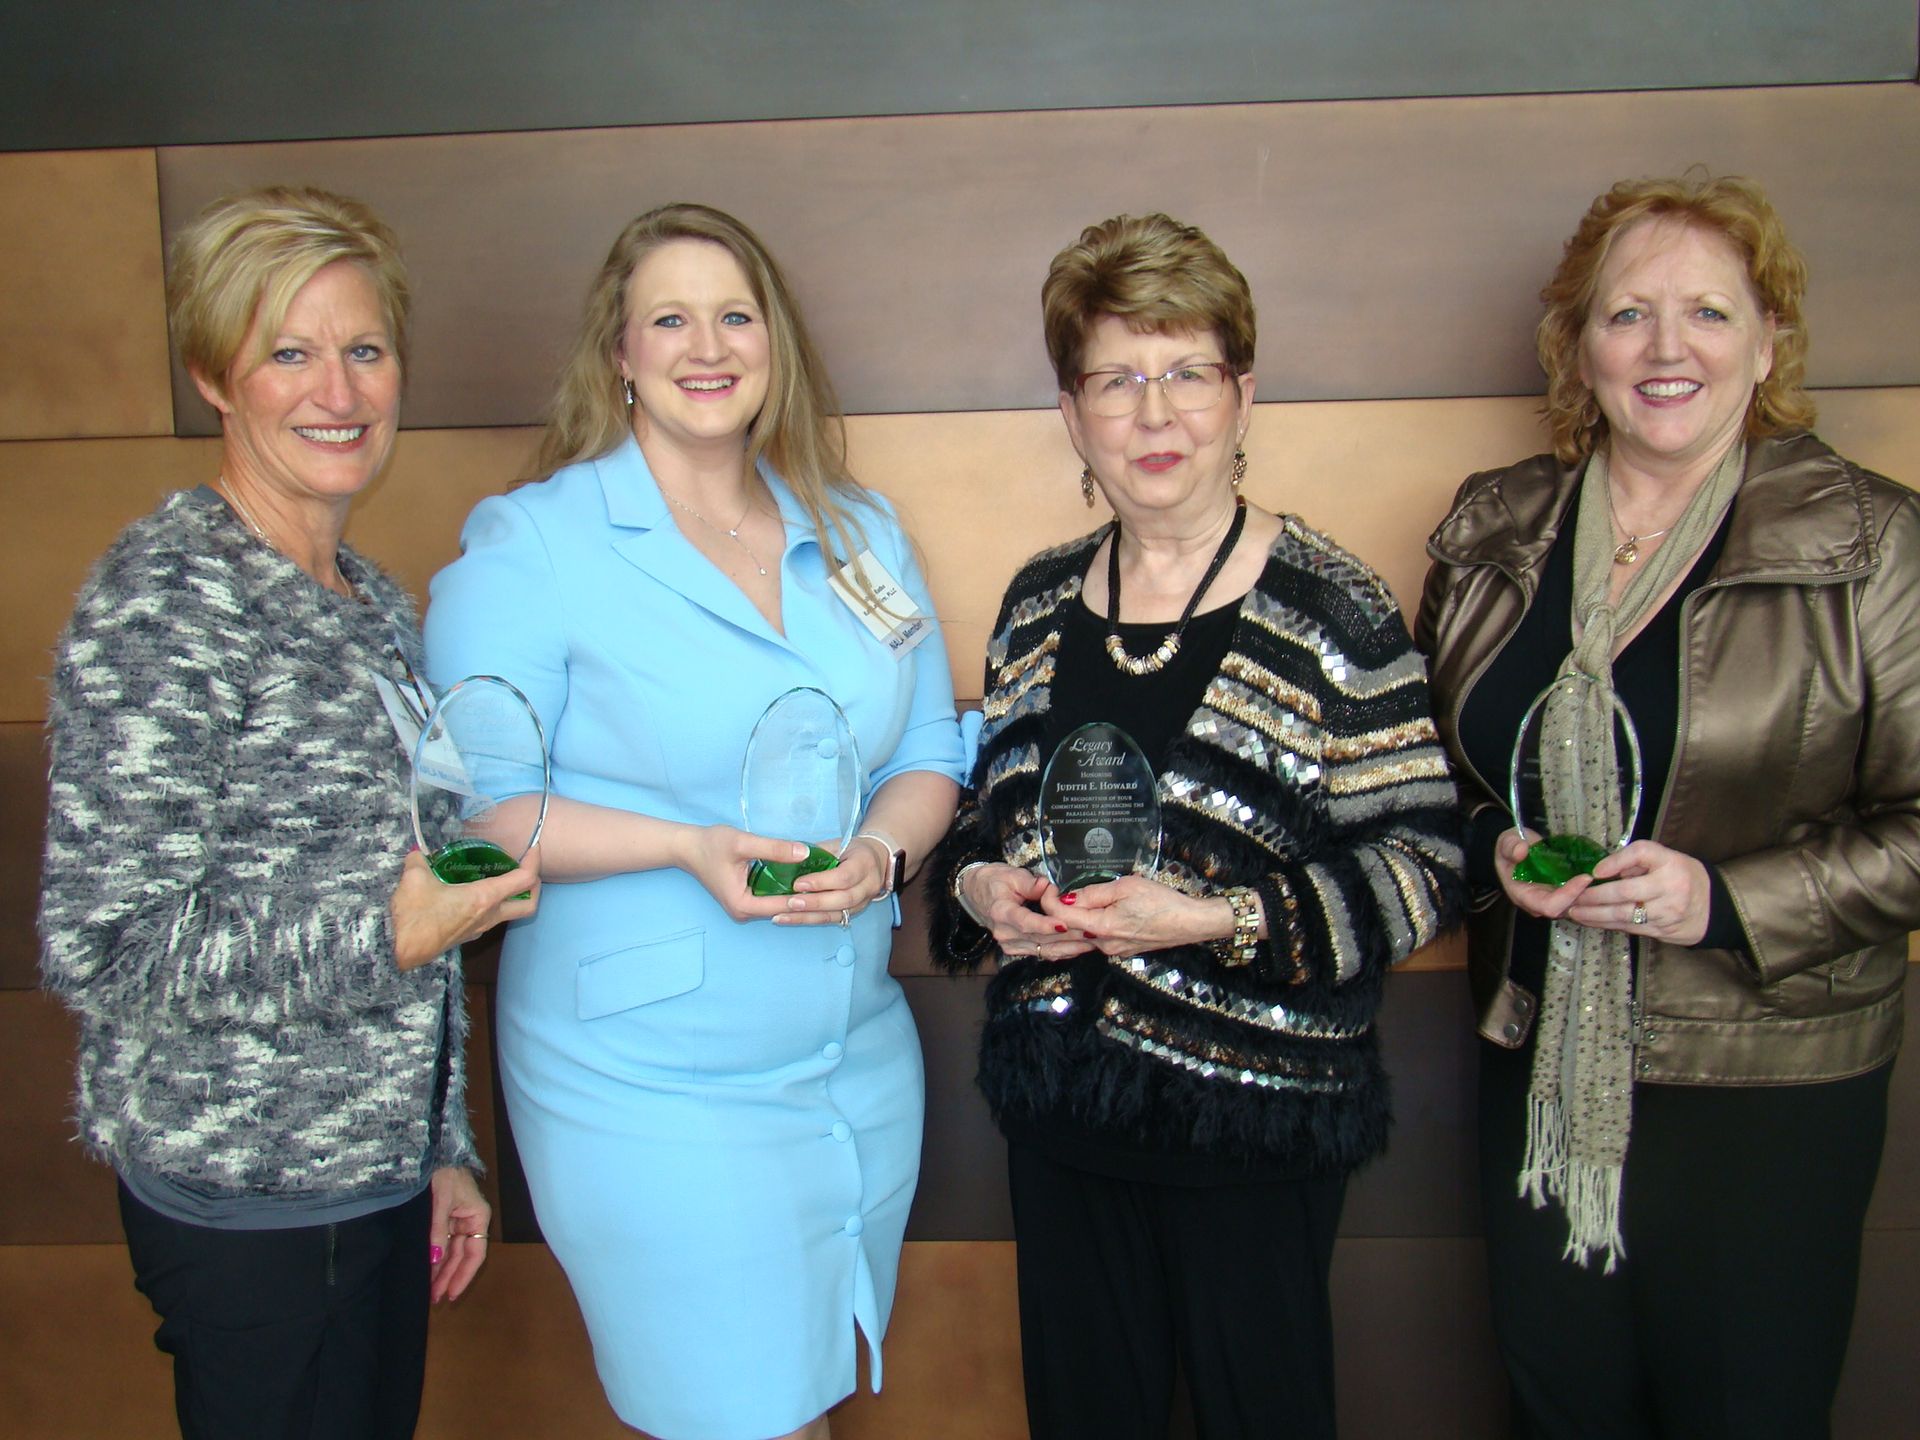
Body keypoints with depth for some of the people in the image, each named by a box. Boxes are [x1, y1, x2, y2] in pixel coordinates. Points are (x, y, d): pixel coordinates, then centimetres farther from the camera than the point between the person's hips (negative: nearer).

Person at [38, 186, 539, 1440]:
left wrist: (444, 1147, 15)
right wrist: (385, 927, -27)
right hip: (246, 1205, -7)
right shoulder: (161, 604, -16)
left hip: (378, 1175, 7)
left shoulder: (377, 601, 9)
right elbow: (97, 944, -18)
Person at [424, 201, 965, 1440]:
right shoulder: (531, 545, -7)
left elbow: (931, 754, 10)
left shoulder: (861, 536, 8)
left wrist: (881, 852, -11)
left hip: (861, 1067, 5)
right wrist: (688, 848, -21)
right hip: (650, 1091, -5)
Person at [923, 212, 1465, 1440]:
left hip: (1254, 1117, -4)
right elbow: (989, 806, 15)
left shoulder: (1331, 610, -10)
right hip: (1061, 1102, 5)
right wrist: (977, 884, -7)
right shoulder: (1041, 602, 5)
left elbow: (1426, 862, -12)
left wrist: (1224, 919, -24)